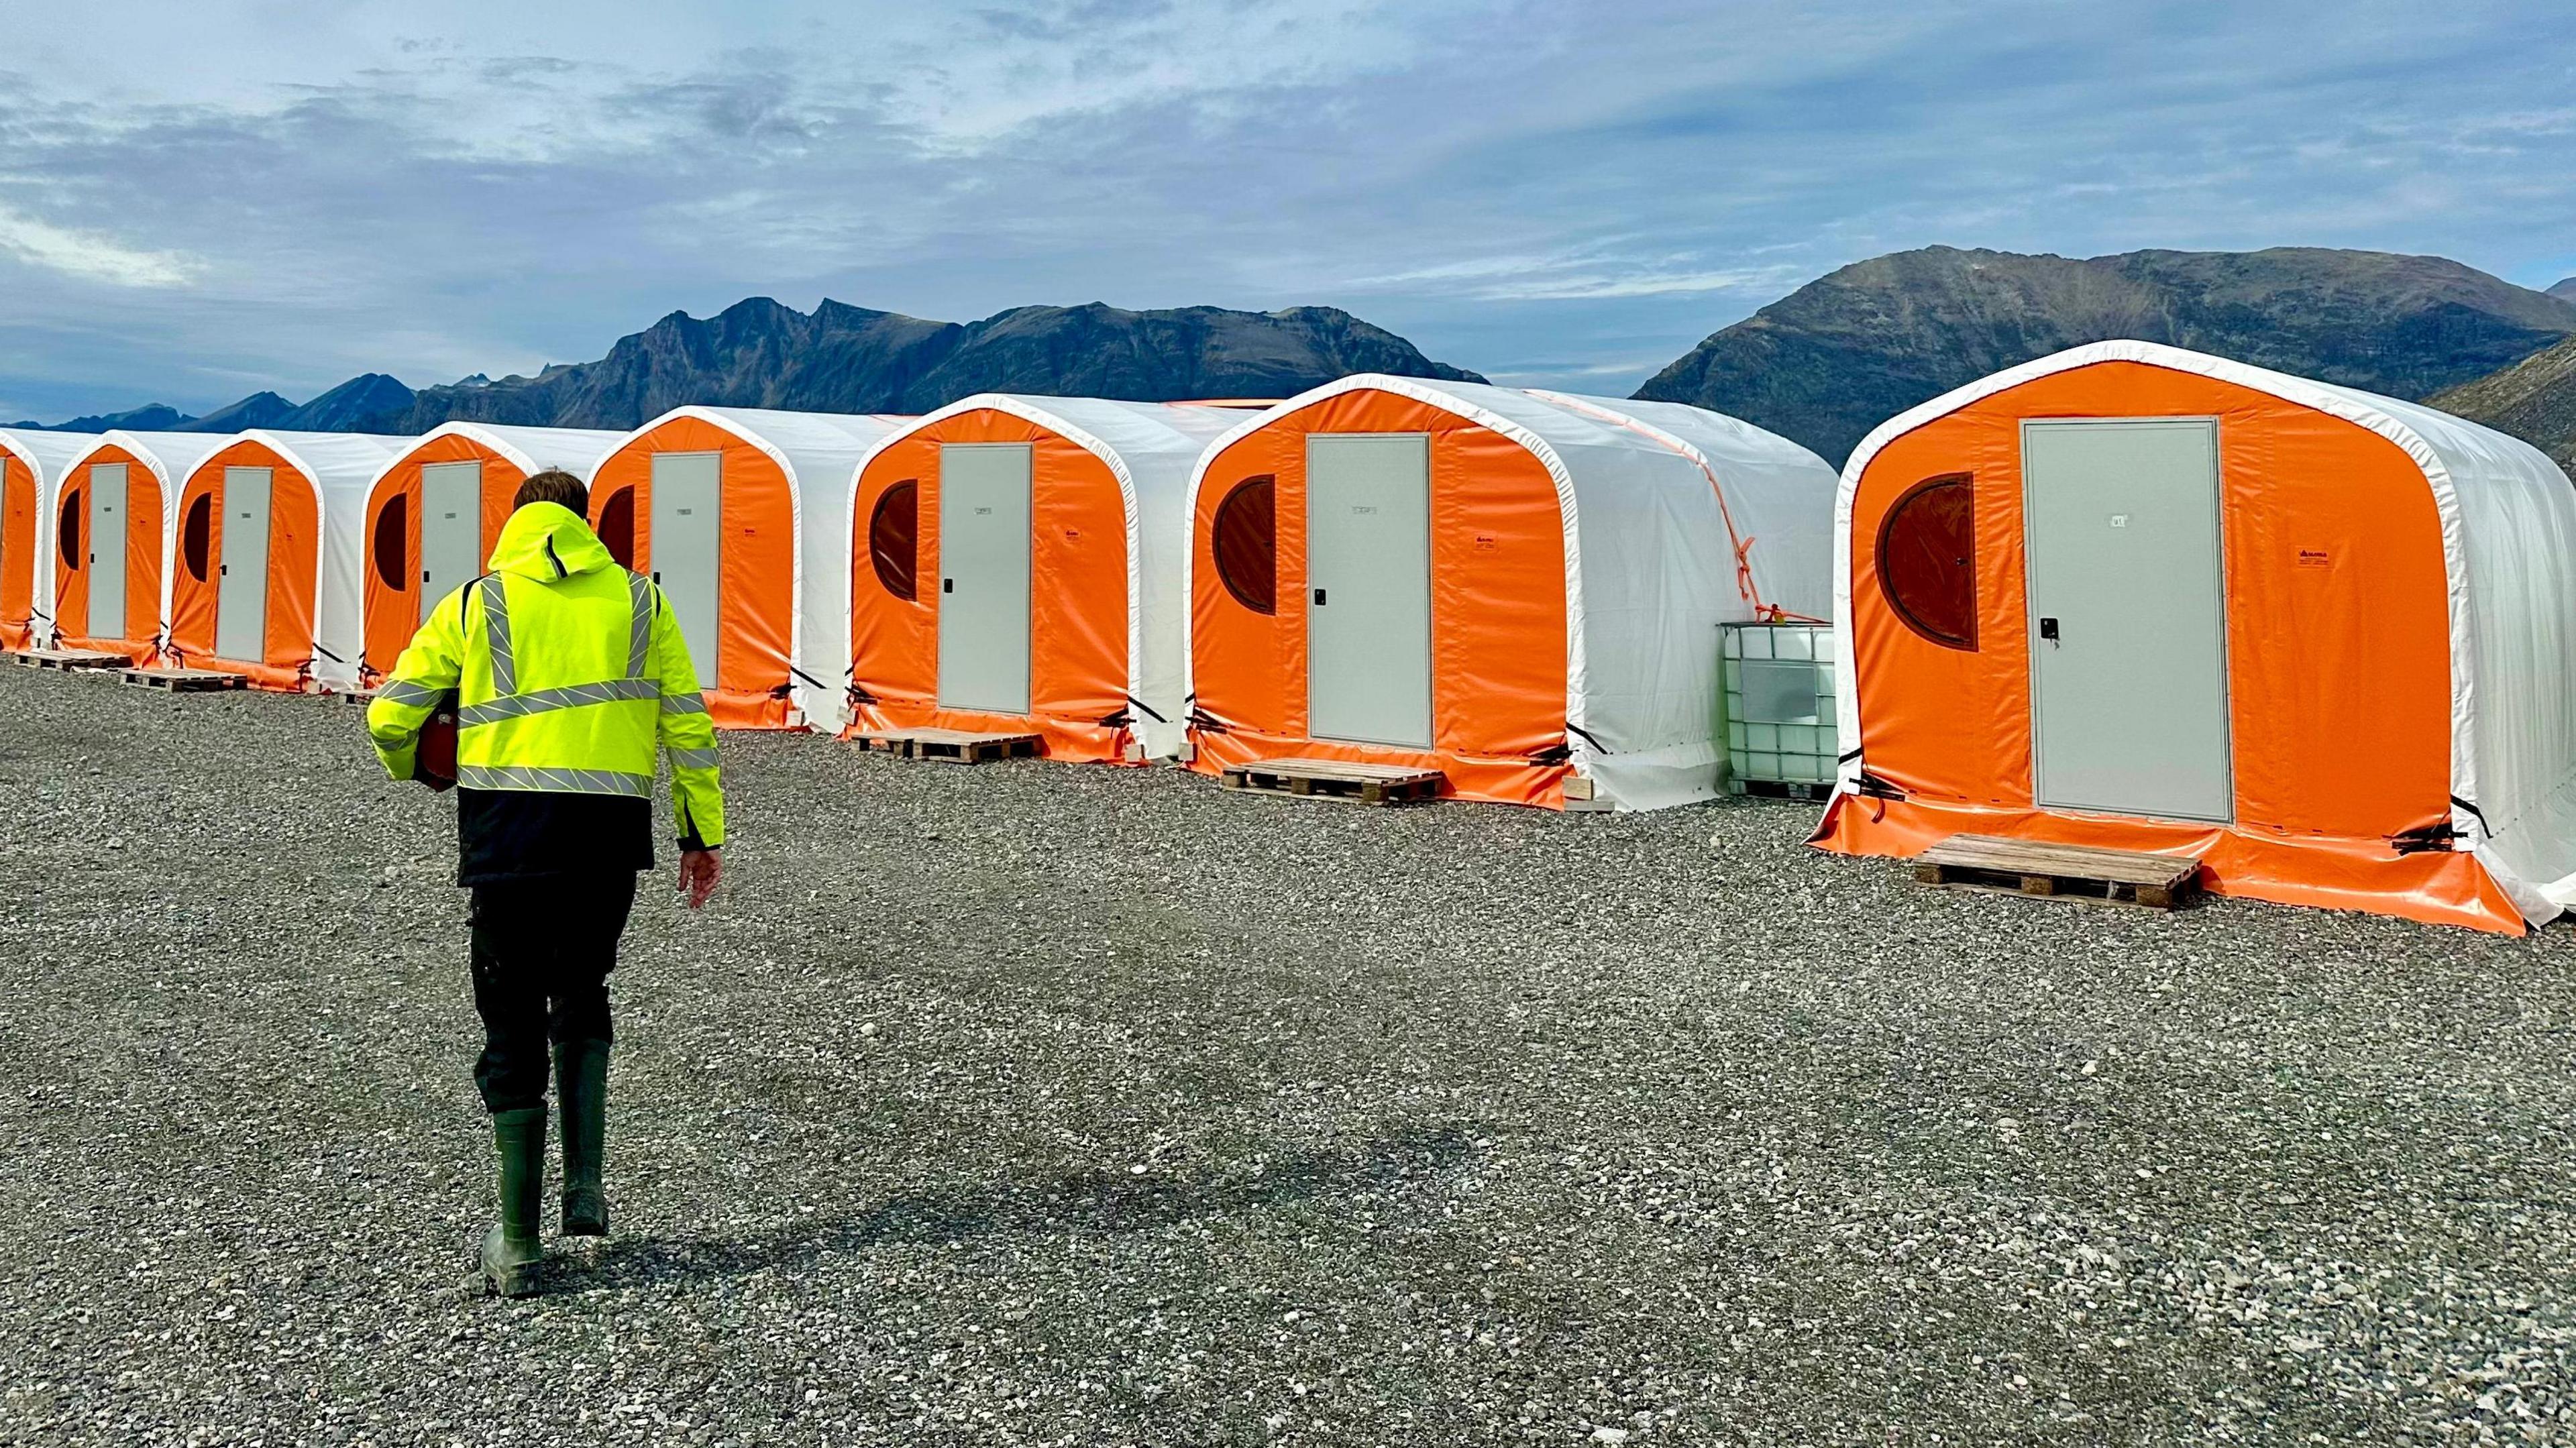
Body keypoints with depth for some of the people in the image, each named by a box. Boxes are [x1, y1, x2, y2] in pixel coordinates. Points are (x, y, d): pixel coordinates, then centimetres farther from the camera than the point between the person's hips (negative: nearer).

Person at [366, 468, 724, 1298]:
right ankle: (584, 1186, 11)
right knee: (582, 1000, 23)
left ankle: (518, 1242, 12)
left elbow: (389, 717, 6)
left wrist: (415, 770, 28)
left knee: (514, 1027, 8)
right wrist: (703, 833, 11)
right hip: (610, 833, 1)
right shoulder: (638, 599, 9)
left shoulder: (474, 605, 6)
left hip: (506, 831, -1)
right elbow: (688, 724, 6)